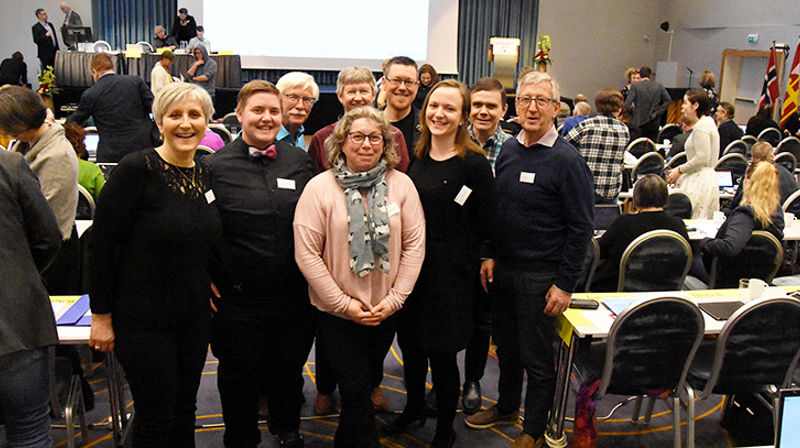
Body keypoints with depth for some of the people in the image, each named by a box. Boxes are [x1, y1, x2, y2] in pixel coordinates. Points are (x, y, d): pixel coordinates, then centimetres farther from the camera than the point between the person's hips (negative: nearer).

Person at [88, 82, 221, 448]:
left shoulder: (207, 174, 4)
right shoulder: (137, 170, -15)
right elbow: (101, 242, -14)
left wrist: (208, 285, 7)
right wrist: (101, 315, -12)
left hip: (195, 315, 6)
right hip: (142, 318, -6)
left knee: (184, 410, 16)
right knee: (156, 416, 4)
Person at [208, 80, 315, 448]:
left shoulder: (297, 160, 4)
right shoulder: (216, 166, -7)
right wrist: (208, 279, -8)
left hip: (294, 294, 3)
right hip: (238, 297, -3)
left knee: (289, 371, 20)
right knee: (240, 376, 13)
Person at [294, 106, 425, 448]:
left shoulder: (401, 185, -3)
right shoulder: (320, 188, -11)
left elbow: (415, 244, -2)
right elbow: (306, 253, -13)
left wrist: (396, 297, -9)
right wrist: (344, 303, -14)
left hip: (386, 310, 4)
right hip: (338, 312, -3)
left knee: (368, 375, 21)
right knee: (356, 390, 0)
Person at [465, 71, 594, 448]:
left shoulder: (567, 160, -14)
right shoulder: (508, 151, 5)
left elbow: (581, 228, -13)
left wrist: (565, 284, -15)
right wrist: (489, 259, 9)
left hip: (540, 276, -6)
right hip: (503, 269, 6)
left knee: (536, 357, 7)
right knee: (505, 345, 20)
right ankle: (506, 407, 42)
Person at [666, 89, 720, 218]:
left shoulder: (701, 126, -14)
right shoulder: (708, 122, 18)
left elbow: (702, 158, -20)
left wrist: (679, 170, -9)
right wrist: (679, 171, 16)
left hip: (700, 183, -10)